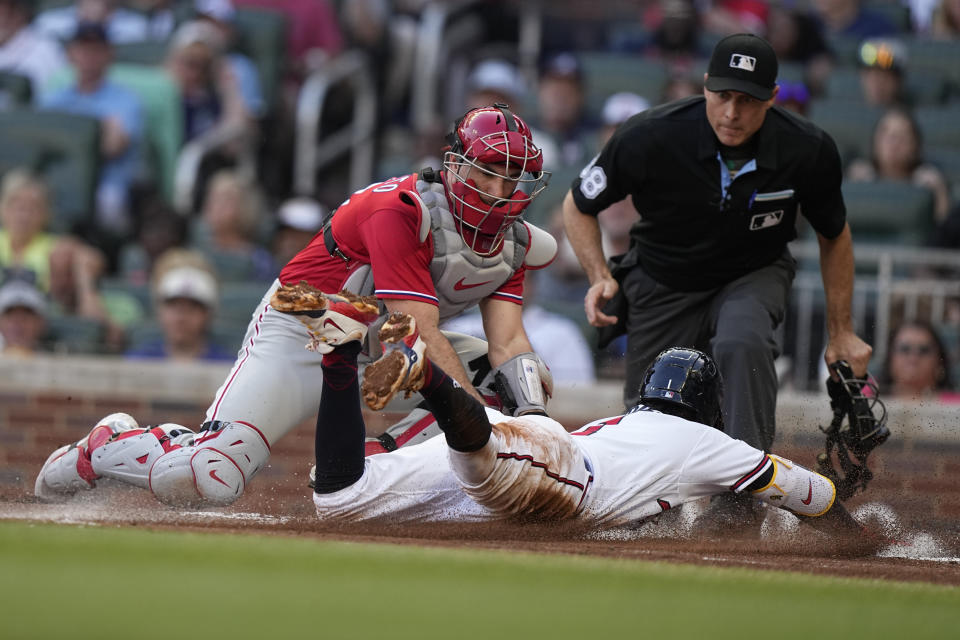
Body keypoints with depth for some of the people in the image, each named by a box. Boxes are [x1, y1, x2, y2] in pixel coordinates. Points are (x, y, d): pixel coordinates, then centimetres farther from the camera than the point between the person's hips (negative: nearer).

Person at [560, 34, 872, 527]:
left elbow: (833, 235, 0)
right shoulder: (650, 138, -27)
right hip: (664, 284, 1)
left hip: (753, 278, -1)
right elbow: (579, 206, -8)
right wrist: (600, 278, -23)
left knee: (743, 344, -36)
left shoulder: (809, 152, -22)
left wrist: (841, 334, 3)